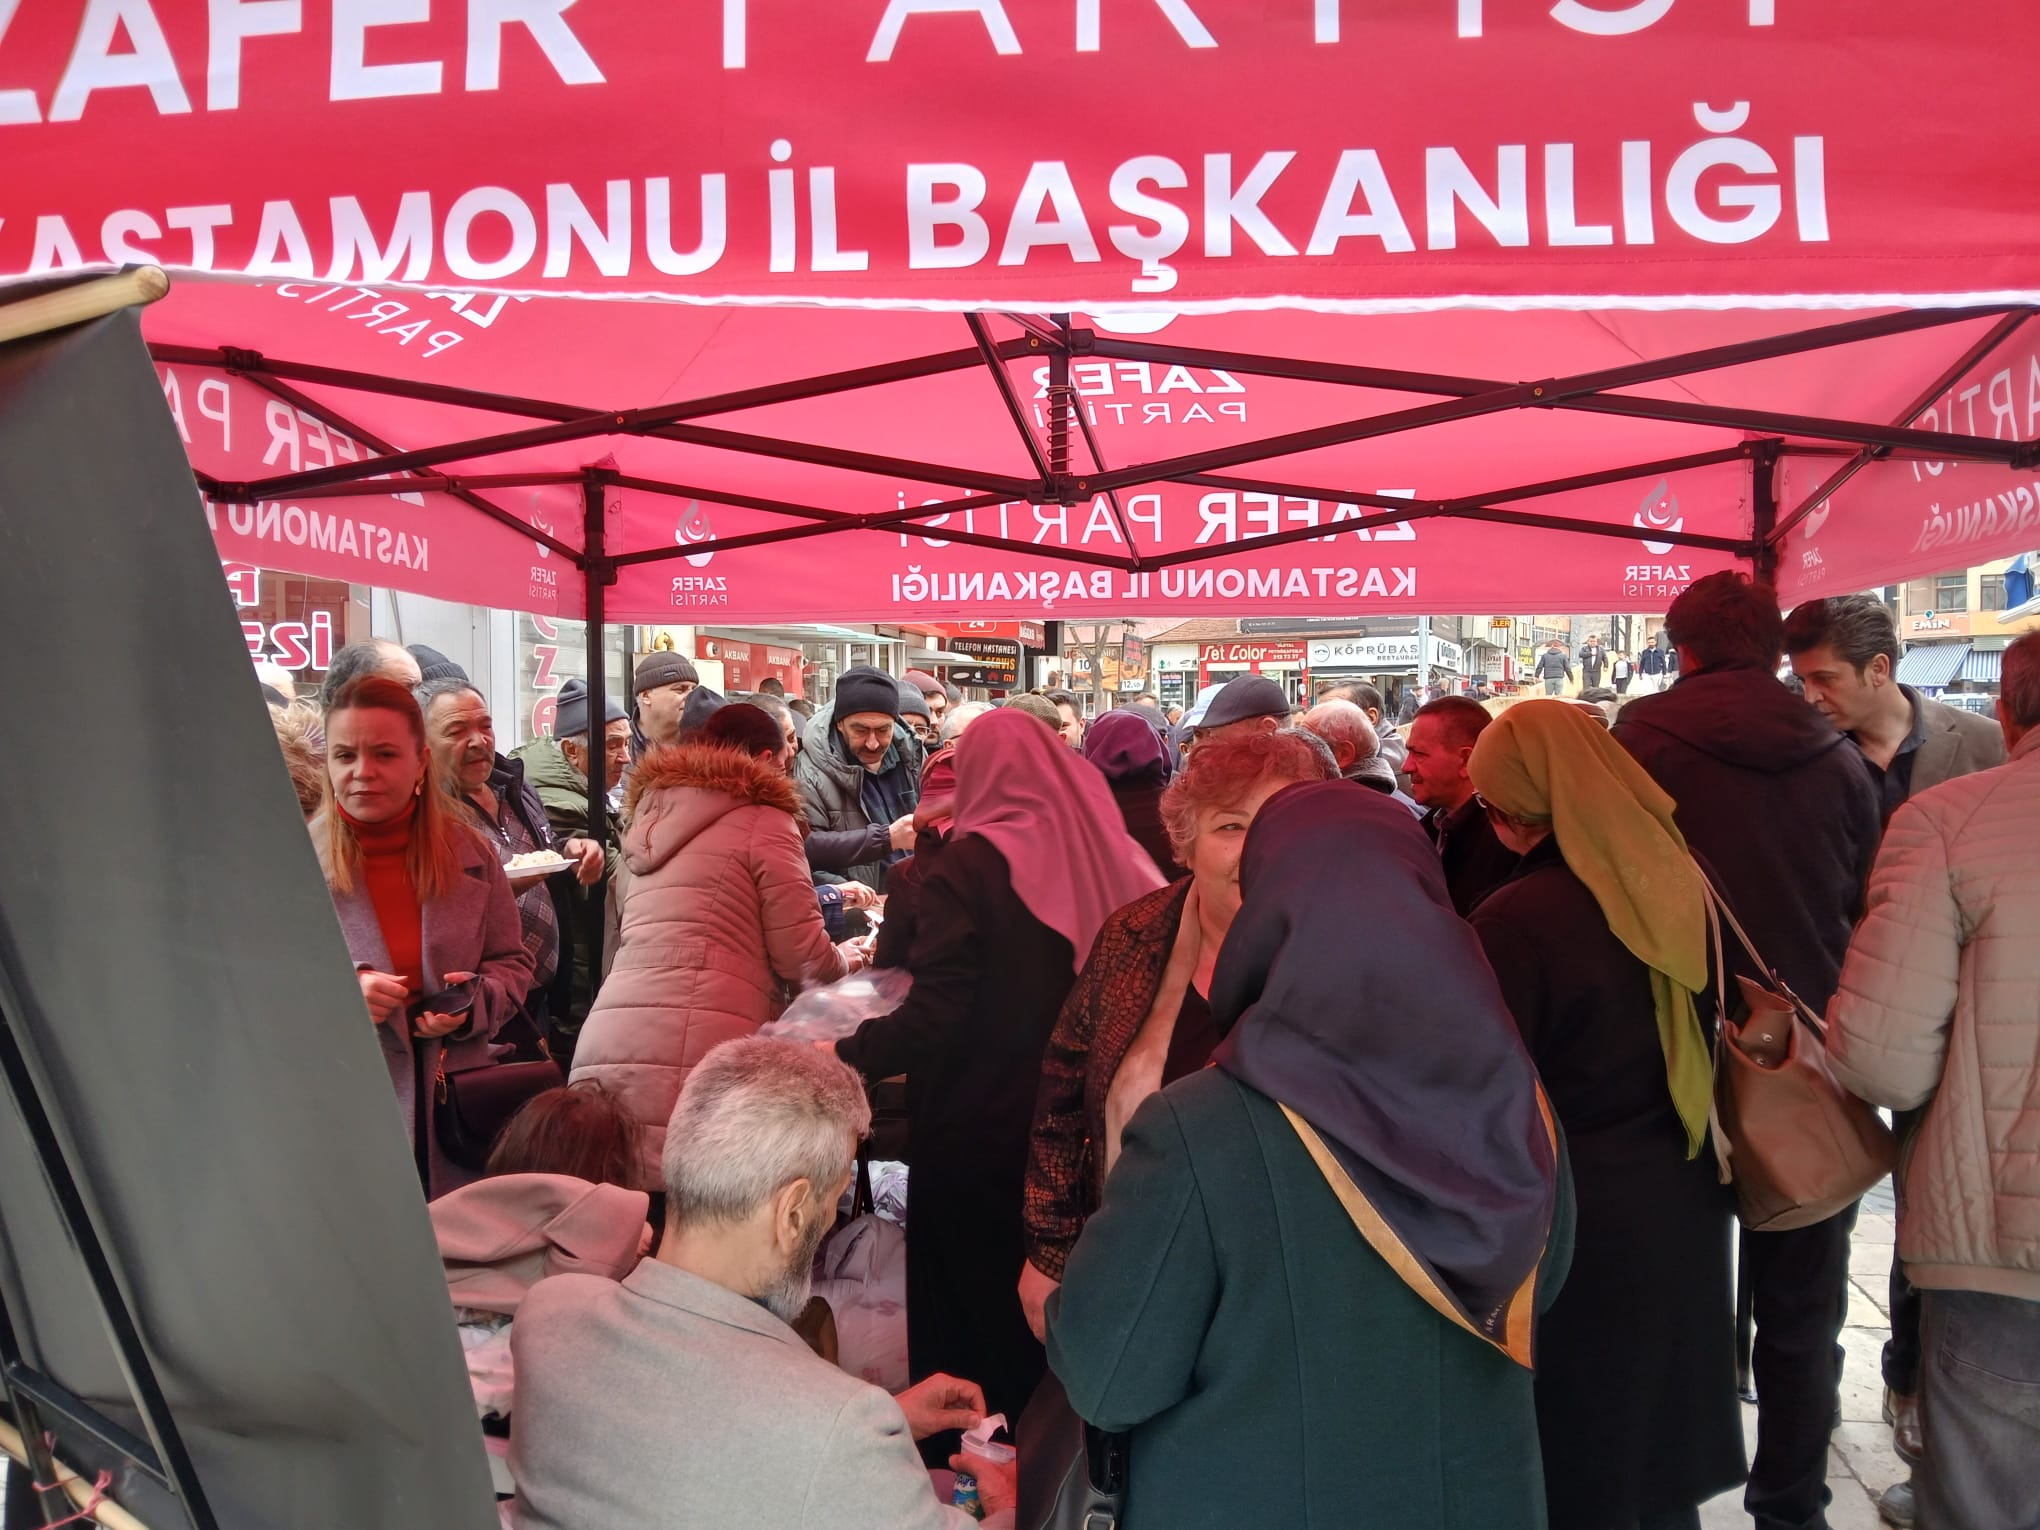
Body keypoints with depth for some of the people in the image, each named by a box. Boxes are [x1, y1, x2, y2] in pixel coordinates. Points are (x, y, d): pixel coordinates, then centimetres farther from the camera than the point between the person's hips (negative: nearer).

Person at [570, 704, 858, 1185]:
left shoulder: (654, 820, 25)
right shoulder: (763, 821, 3)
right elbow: (804, 958, 0)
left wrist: (823, 895, 48)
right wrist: (845, 961, 23)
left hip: (606, 1054, 7)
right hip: (687, 1058, -7)